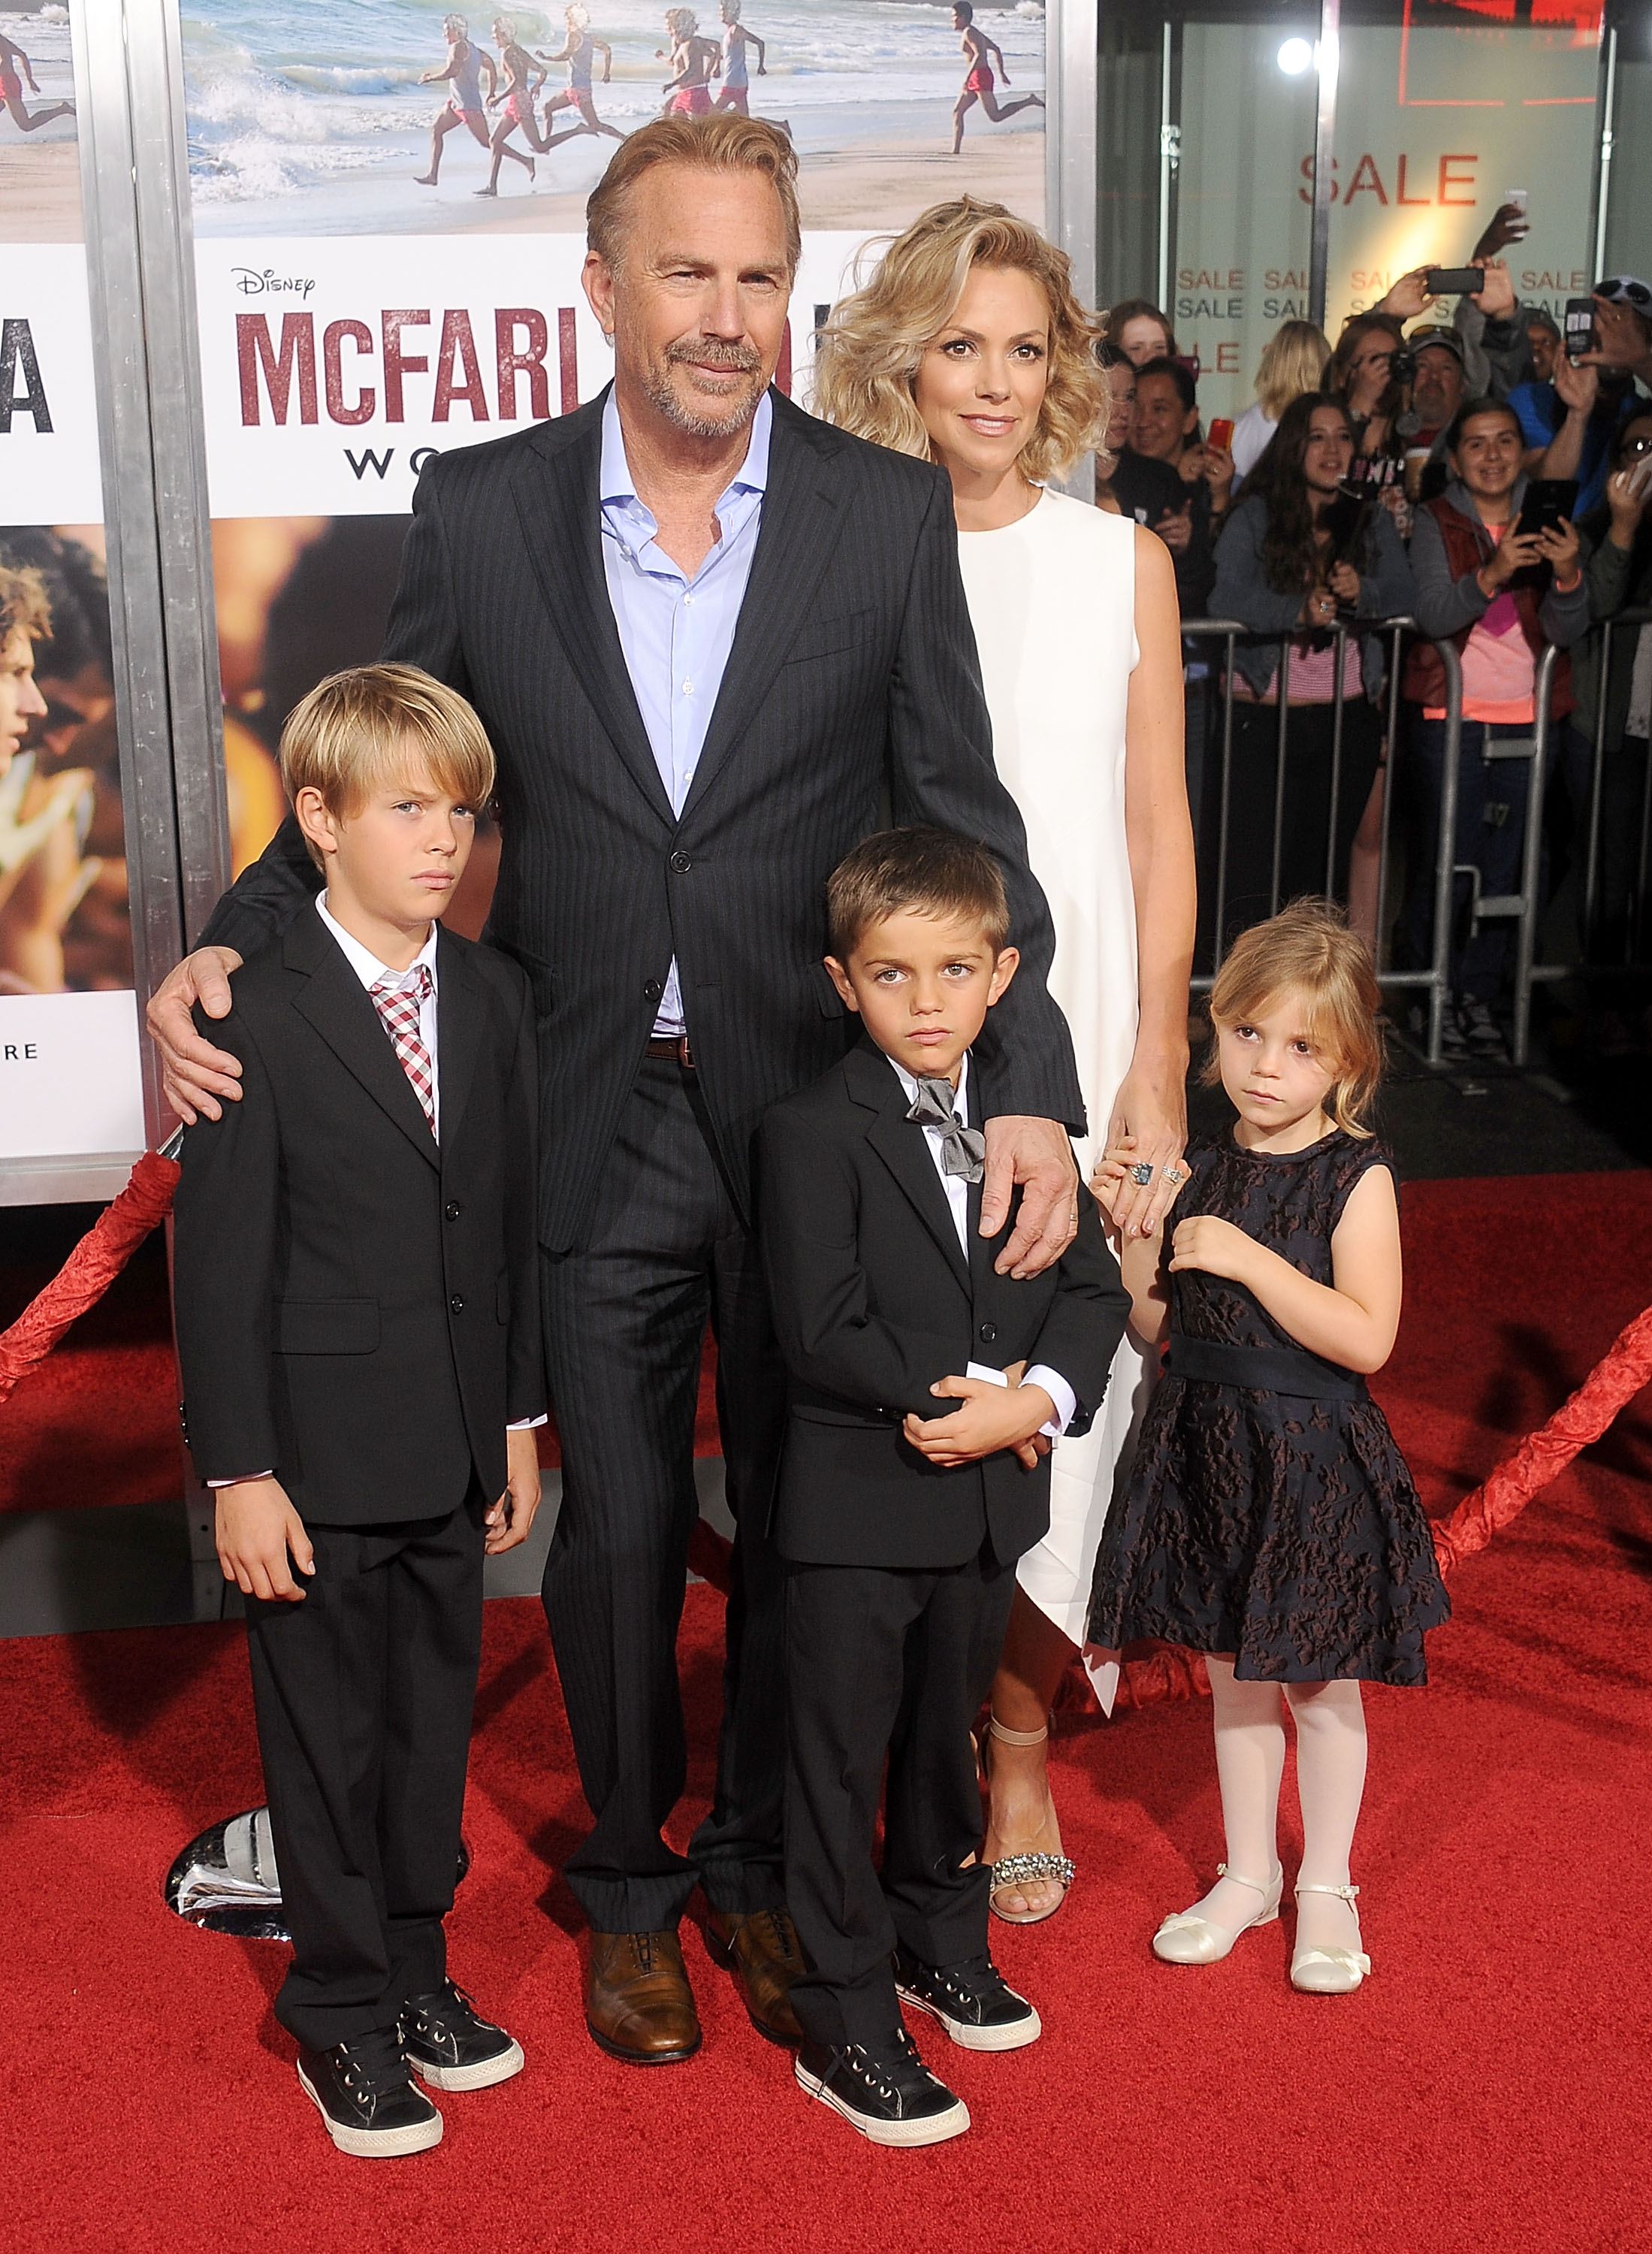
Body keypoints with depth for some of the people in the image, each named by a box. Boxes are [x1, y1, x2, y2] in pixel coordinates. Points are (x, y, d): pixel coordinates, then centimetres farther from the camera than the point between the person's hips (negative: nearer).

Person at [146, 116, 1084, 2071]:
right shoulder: (481, 510, -3)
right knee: (616, 1527, 12)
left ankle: (761, 1863, 37)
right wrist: (227, 949, -11)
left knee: (804, 1523, 14)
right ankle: (627, 1880, 35)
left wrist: (1029, 1085, -11)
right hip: (592, 1123, 0)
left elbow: (963, 817, -3)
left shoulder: (890, 514, -4)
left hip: (815, 1111, 0)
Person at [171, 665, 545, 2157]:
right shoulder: (256, 1017, -12)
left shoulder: (493, 998, 5)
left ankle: (415, 1969, 35)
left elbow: (514, 1221, 10)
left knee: (436, 1713, 16)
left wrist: (519, 1417, 11)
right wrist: (239, 1472, -13)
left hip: (456, 1444, 5)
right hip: (319, 1455, -5)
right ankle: (342, 2015, 24)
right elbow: (221, 1264, -12)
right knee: (329, 1731, 7)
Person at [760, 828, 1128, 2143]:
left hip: (992, 1494, 6)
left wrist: (1040, 1396, -17)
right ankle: (847, 2026, 15)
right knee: (841, 1761, 3)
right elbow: (822, 1332, -20)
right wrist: (974, 1390, -18)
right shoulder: (813, 1134, -13)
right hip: (858, 1504, -6)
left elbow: (1093, 1285, 1)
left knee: (948, 1735, 22)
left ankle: (939, 1939, 43)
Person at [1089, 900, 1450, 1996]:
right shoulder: (1199, 1172, 3)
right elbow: (1154, 1326, 6)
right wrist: (1133, 1232, -9)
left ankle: (1326, 1887, 27)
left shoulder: (1357, 1177, -12)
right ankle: (1249, 1874, 32)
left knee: (1321, 1684, 8)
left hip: (1315, 1461, -5)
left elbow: (1365, 1337, -21)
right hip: (1208, 1445, 5)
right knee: (1234, 1675, 16)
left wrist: (1247, 1257, -24)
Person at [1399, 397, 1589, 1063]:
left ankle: (1479, 996, 16)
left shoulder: (1543, 525, 9)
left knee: (1502, 868, 6)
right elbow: (1433, 615, -14)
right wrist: (1493, 573, -30)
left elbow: (1567, 631, 1)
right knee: (1441, 865, -3)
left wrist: (1567, 575, -19)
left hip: (1523, 722, 3)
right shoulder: (1436, 522, 1)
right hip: (1449, 716, -3)